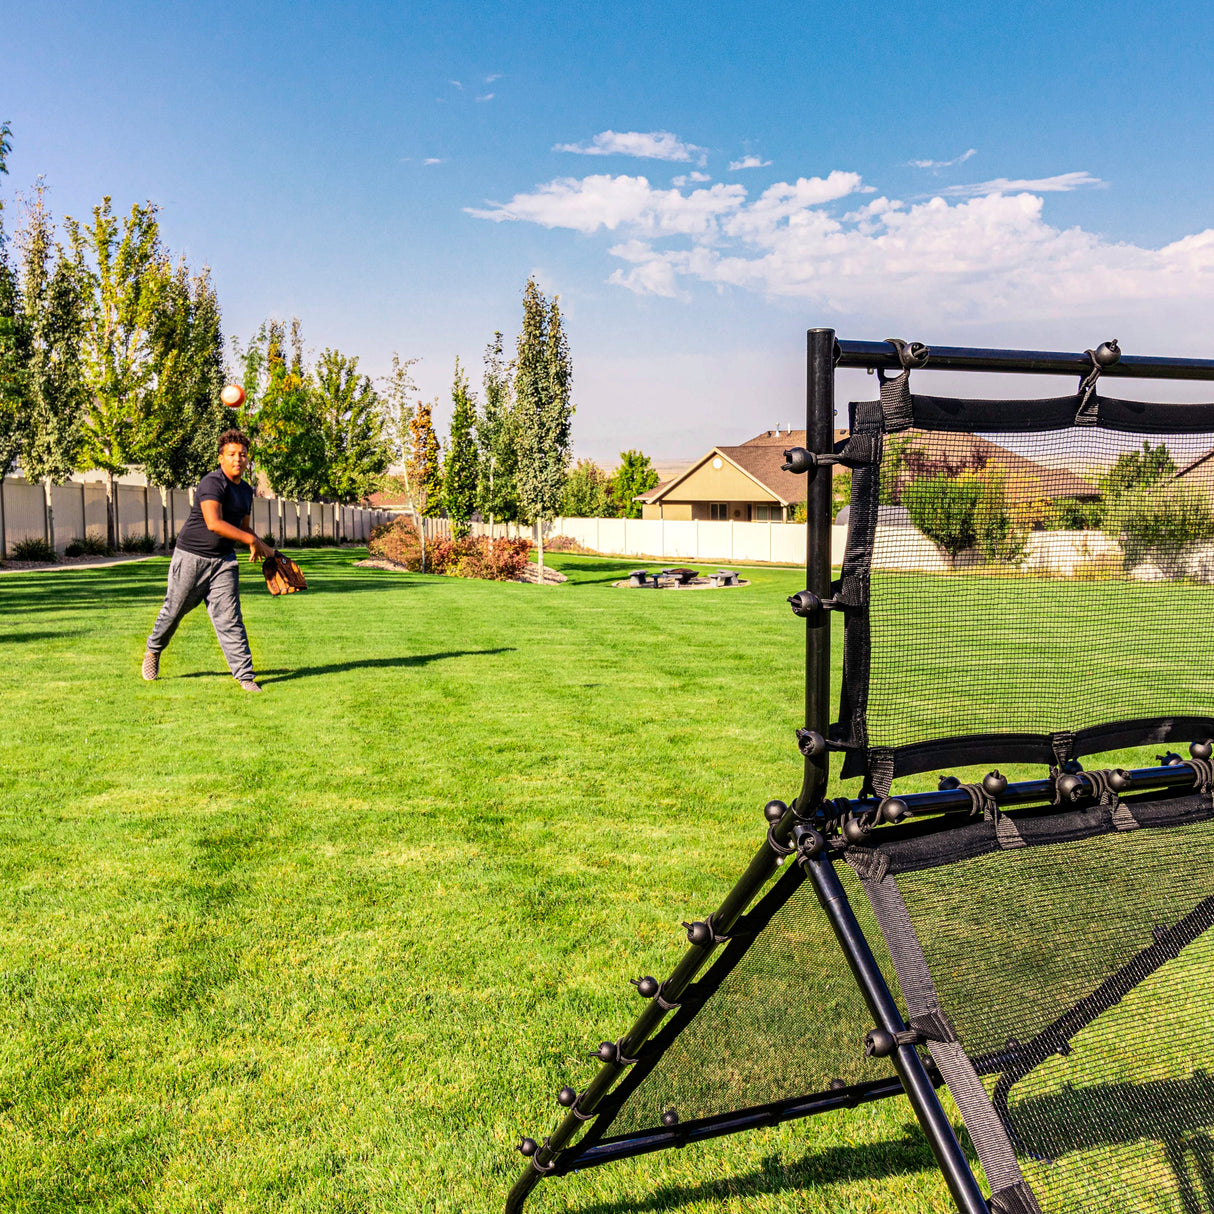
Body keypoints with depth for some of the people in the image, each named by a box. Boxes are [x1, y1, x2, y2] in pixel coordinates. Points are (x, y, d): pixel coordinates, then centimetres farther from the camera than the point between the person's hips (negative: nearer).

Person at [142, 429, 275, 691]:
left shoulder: (246, 490, 11)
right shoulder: (212, 483, -17)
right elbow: (214, 523, -31)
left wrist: (262, 548, 12)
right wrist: (251, 540, -25)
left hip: (223, 561, 6)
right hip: (191, 557, -6)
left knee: (229, 618, -3)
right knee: (174, 610, 10)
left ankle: (245, 676, -5)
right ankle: (153, 650, 38)